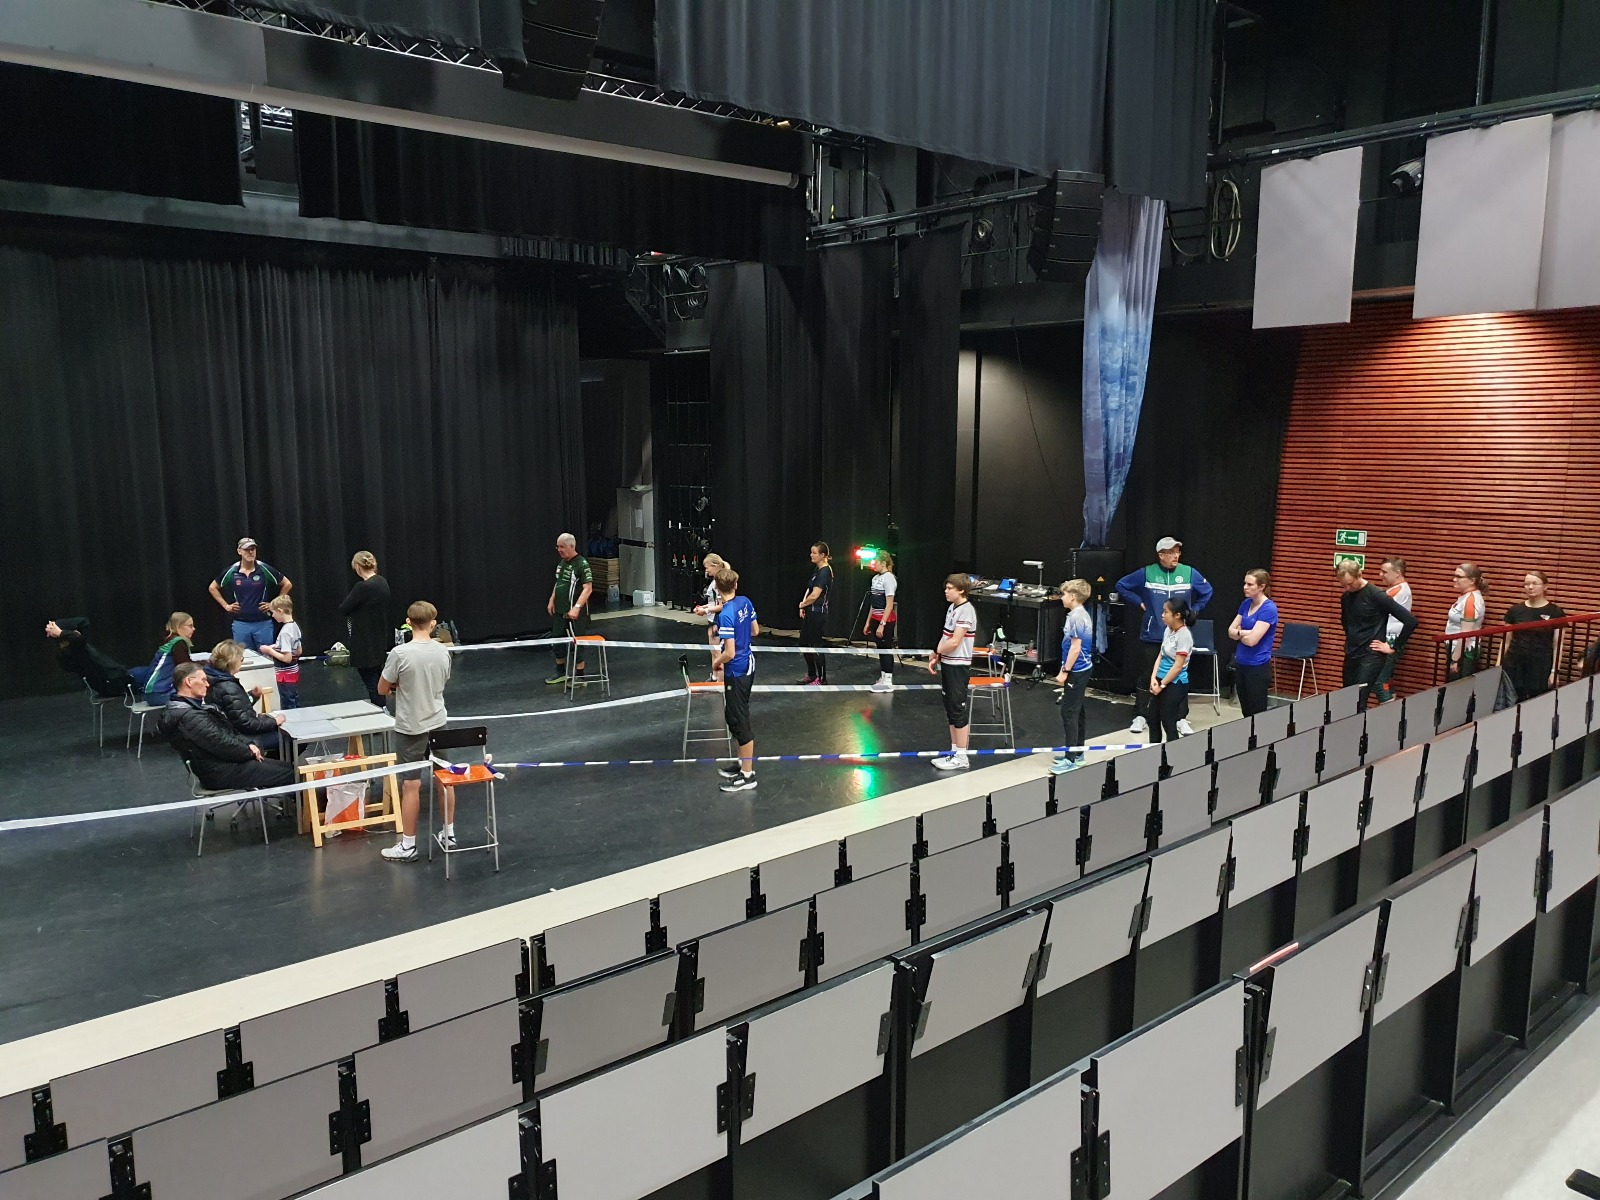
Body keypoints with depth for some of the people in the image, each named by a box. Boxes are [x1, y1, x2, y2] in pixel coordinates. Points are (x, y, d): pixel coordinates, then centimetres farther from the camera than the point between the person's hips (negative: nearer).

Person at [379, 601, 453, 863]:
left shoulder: (400, 654, -19)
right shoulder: (443, 652, -3)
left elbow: (382, 689, -8)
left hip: (410, 728, -5)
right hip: (438, 723, 5)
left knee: (411, 785, 2)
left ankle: (408, 846, 11)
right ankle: (449, 834, 27)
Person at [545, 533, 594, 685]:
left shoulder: (582, 564, -16)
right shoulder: (561, 563, 10)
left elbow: (588, 589, -21)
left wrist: (576, 608, -28)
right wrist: (552, 601, 17)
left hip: (574, 614, -8)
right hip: (560, 611, 8)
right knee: (557, 643, 16)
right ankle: (561, 673, 31)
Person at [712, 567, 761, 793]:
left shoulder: (726, 614, -24)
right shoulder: (745, 602, -1)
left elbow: (729, 653, -24)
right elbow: (755, 630, 11)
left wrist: (716, 662, -6)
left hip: (736, 672, -9)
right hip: (748, 664, 9)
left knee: (739, 720, 1)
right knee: (734, 716, 22)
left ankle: (748, 776, 10)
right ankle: (743, 762, 34)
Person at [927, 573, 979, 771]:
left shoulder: (966, 610, -17)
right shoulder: (952, 608, 11)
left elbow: (954, 642, -21)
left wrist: (935, 651, -6)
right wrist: (936, 658, 6)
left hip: (958, 666, -9)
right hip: (947, 664, 9)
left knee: (958, 711, -2)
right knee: (950, 710, 14)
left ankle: (961, 757, 6)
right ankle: (954, 752, 23)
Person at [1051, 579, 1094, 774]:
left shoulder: (1076, 617, -19)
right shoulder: (1082, 615, 12)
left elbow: (1075, 648, -21)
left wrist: (1065, 672, -17)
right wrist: (1066, 669, 21)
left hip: (1076, 672, -10)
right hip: (1081, 670, 10)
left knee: (1069, 713, -9)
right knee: (1077, 711, 16)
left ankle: (1070, 759, -8)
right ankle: (1076, 752, 25)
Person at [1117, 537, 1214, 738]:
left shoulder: (1189, 573, -1)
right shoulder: (1146, 573, -4)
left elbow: (1207, 592, 15)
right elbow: (1121, 586, 7)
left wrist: (1193, 610, 7)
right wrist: (1139, 603, 1)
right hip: (1151, 637, -1)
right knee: (1145, 677, 5)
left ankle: (1181, 719, 16)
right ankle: (1140, 717, 15)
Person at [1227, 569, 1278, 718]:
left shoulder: (1269, 609, -16)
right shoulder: (1246, 604, 7)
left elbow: (1252, 640, -22)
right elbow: (1230, 631, 8)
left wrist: (1239, 633, -3)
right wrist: (1244, 633, -11)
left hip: (1258, 667, -7)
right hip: (1241, 664, 7)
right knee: (1246, 713, 13)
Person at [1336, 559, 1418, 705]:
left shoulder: (1377, 595, -13)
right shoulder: (1346, 597, 7)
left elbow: (1410, 621, -16)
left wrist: (1394, 647, -10)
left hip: (1371, 656, -7)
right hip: (1350, 655, 7)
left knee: (1359, 703, -15)